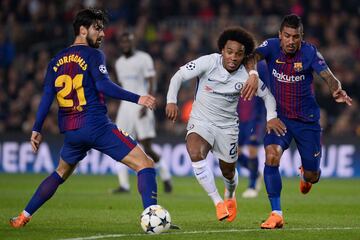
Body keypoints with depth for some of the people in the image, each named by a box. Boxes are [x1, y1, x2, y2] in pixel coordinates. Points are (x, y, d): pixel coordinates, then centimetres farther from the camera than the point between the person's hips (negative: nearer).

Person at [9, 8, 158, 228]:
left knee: (61, 173, 32)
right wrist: (137, 99, -20)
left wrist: (37, 130, 16)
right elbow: (104, 85, -19)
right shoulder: (93, 55, -4)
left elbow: (47, 98, 11)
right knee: (145, 165, -8)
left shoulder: (57, 61, 14)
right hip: (97, 126, -7)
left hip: (71, 132, 7)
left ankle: (23, 217, 30)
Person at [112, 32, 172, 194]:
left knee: (147, 148, -7)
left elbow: (152, 85, -10)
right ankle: (124, 185, -4)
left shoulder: (143, 59, -6)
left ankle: (165, 176, 14)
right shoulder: (119, 63, 14)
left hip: (142, 106, -6)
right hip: (126, 106, 6)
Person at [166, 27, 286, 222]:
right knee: (195, 153, -32)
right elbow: (179, 76, -12)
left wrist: (271, 116, -13)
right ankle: (218, 202, -22)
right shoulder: (208, 62, -16)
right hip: (201, 121, -2)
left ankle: (230, 197, 52)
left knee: (228, 171, 13)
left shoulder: (247, 76, -11)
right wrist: (171, 101, -26)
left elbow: (267, 95, 4)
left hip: (227, 126, 2)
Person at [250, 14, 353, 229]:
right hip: (278, 116, 0)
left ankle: (306, 173, 47)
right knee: (272, 155, -27)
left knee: (312, 176, 5)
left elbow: (328, 76, -22)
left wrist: (337, 90, -45)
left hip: (307, 120, 0)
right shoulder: (272, 46, -11)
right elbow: (254, 57, -30)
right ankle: (276, 214, -19)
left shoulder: (310, 52, -13)